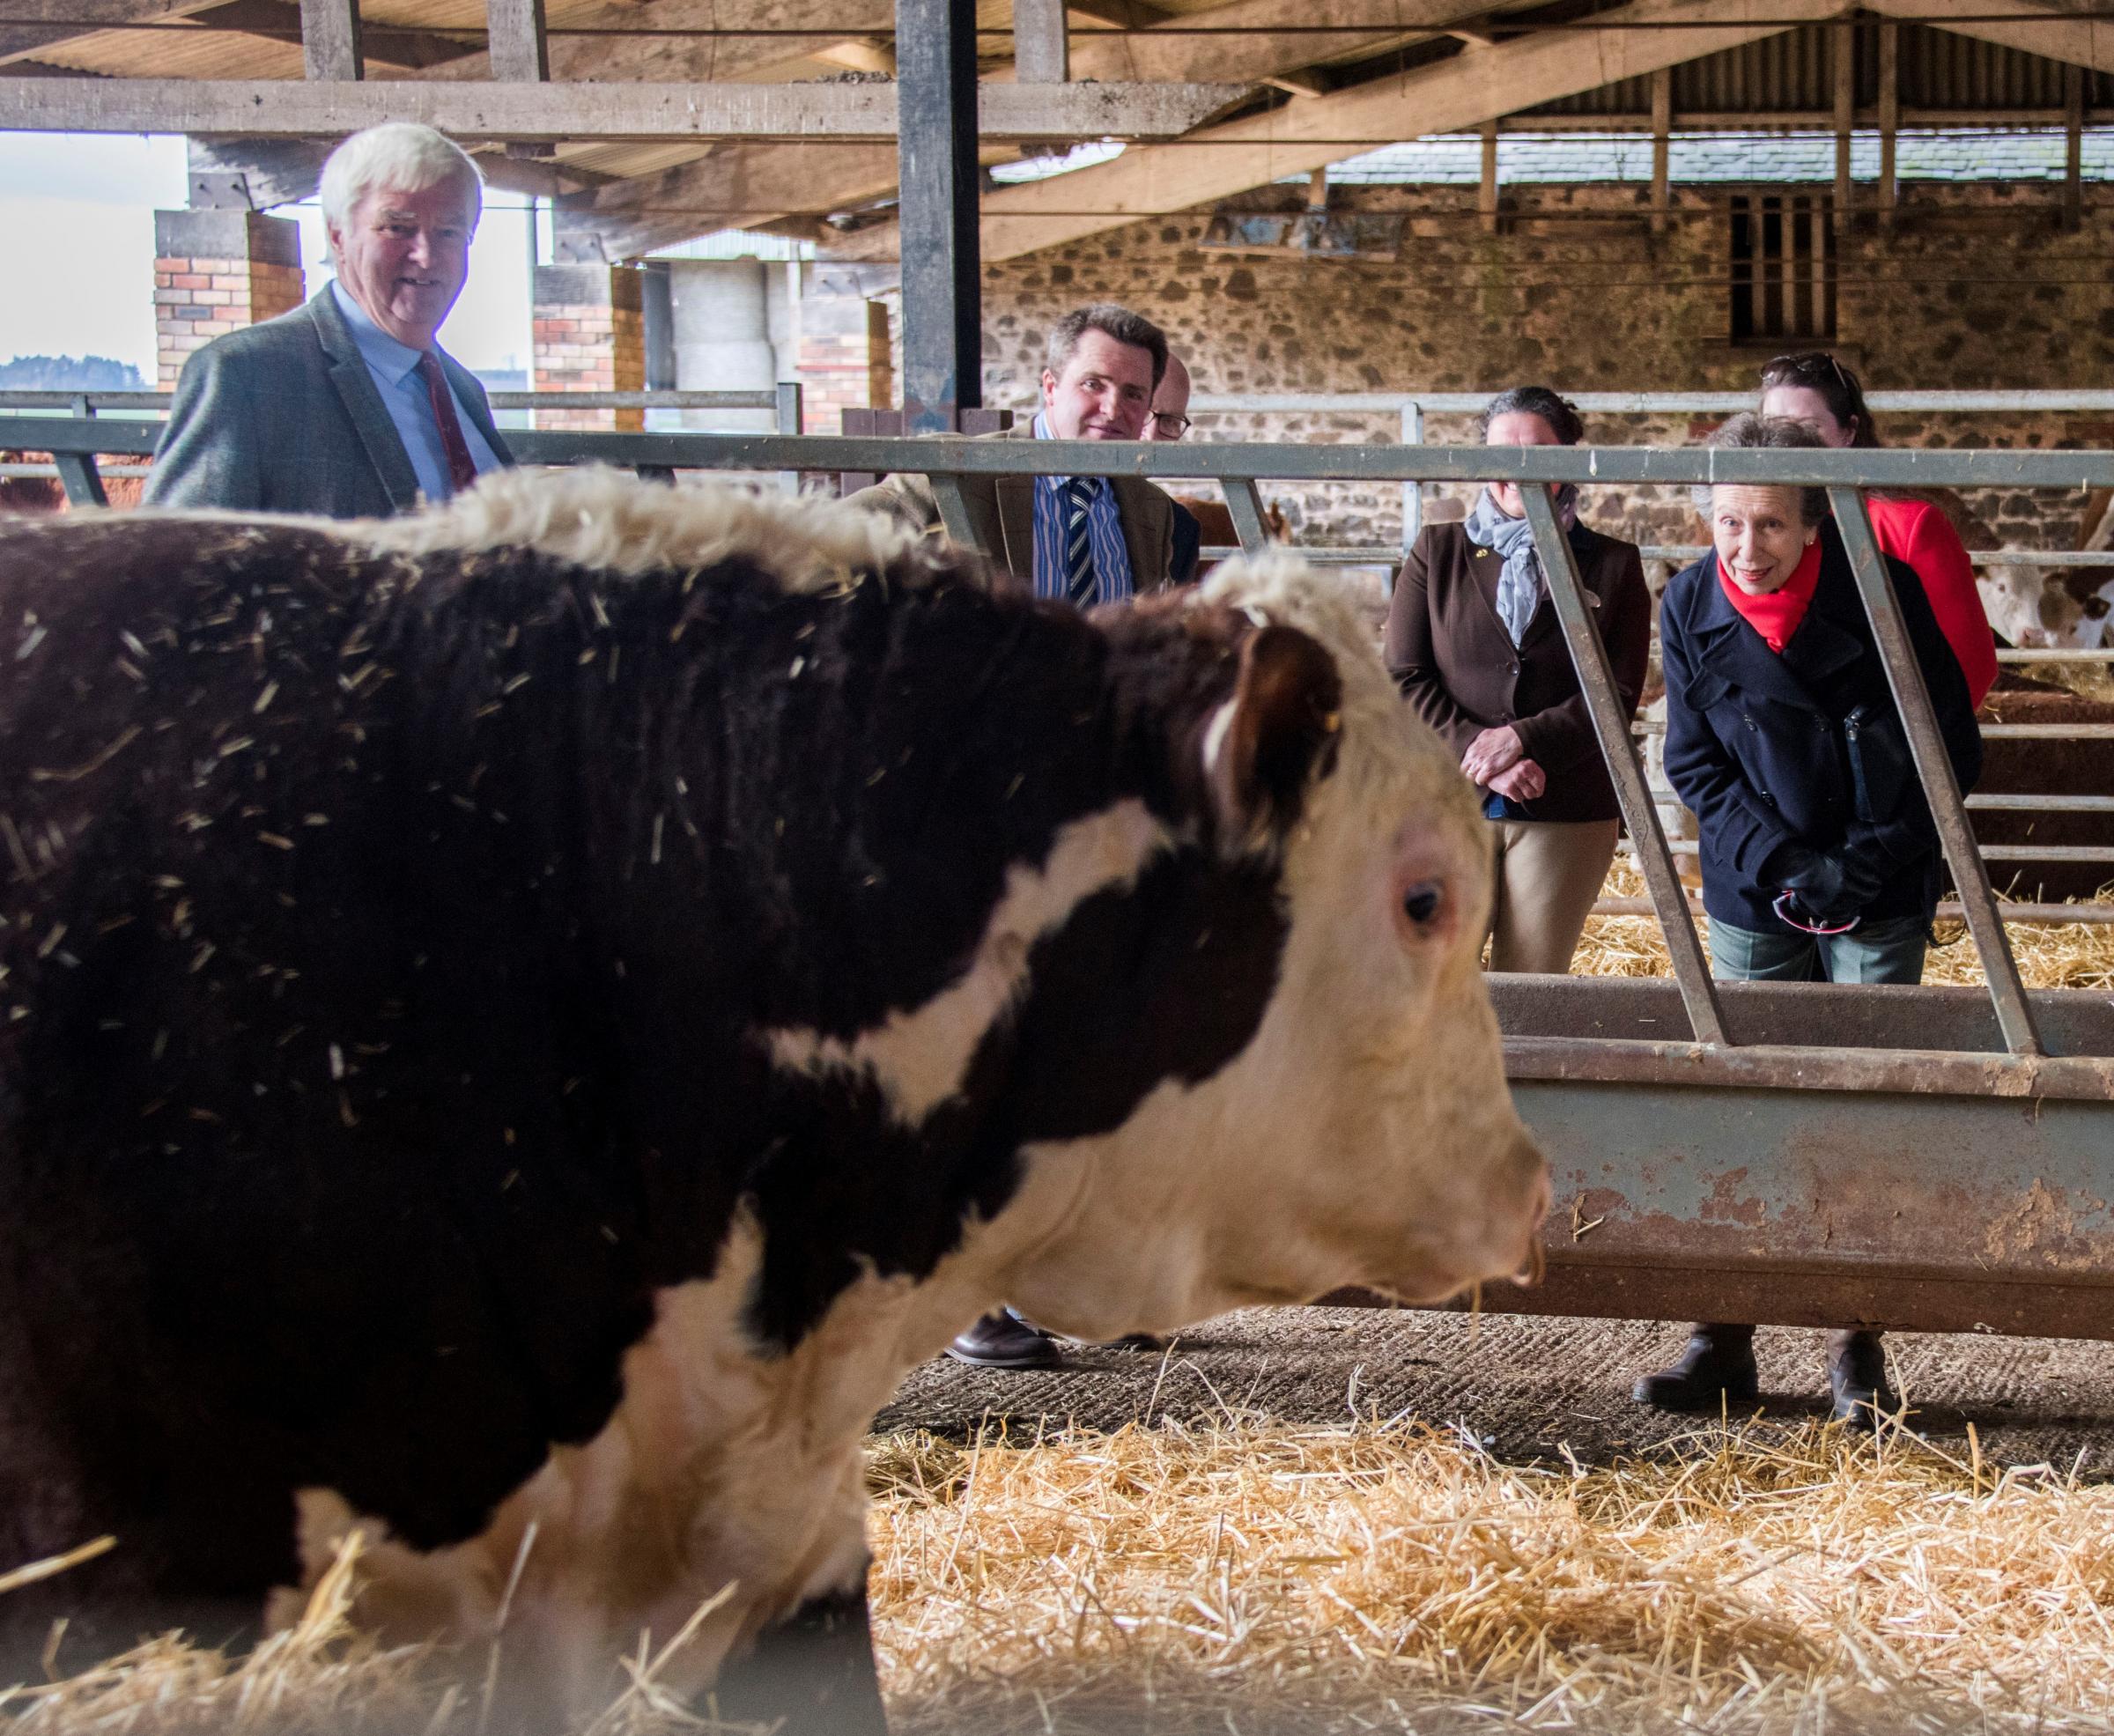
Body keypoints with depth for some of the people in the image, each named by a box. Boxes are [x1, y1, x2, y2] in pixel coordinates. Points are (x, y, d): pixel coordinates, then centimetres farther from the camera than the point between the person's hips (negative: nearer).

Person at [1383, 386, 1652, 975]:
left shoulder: (1613, 566, 8)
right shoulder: (1436, 550, 10)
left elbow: (1618, 695, -1)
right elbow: (1404, 677, 2)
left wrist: (1520, 739, -15)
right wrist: (1478, 752, -13)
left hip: (1565, 817, 0)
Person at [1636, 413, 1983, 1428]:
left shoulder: (1883, 594, -12)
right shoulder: (1690, 608, -5)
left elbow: (1950, 749, -5)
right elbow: (1694, 764, 1)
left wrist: (1861, 867, -11)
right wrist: (1782, 863, -12)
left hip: (1880, 905, -2)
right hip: (1752, 899, 2)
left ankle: (1858, 1352, 7)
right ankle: (1724, 1341, 9)